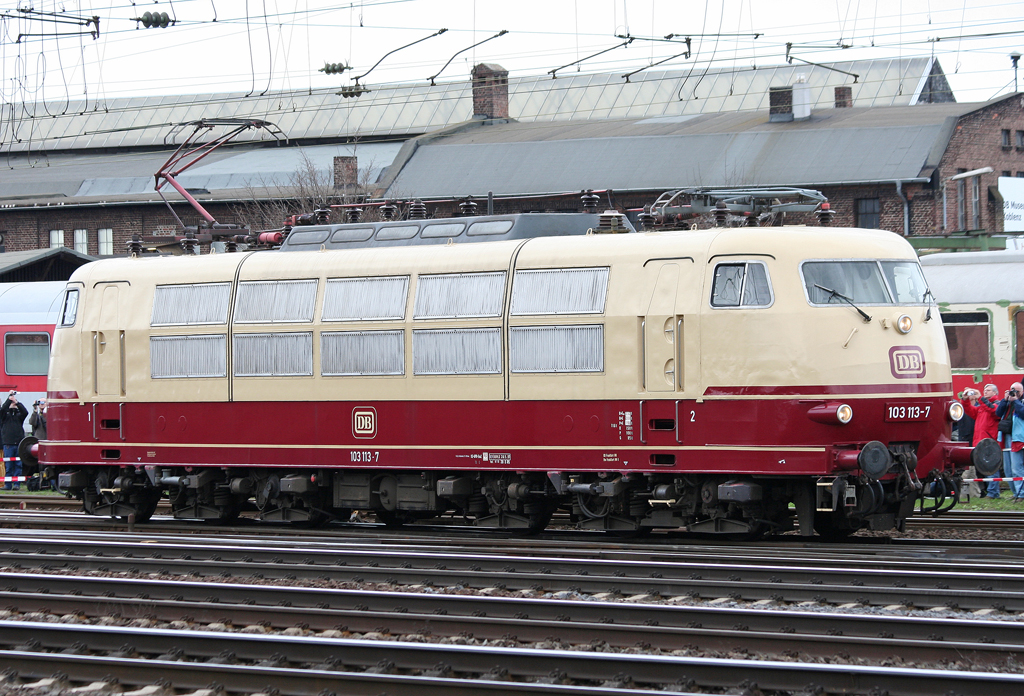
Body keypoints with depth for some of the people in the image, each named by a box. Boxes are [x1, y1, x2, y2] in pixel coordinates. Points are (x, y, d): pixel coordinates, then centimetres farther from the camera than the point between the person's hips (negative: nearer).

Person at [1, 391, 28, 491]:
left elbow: (25, 412, -7)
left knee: (18, 464, 1)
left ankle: (17, 484, 5)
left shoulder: (19, 414, 11)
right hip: (8, 444, -1)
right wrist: (9, 399, -13)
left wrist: (17, 402, -11)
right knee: (8, 465, -1)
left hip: (19, 442, 1)